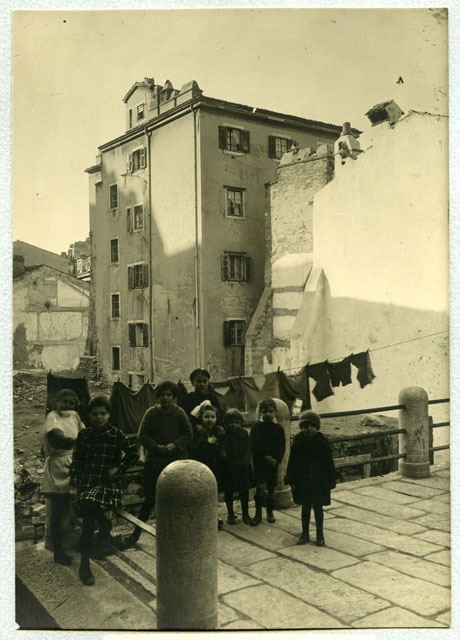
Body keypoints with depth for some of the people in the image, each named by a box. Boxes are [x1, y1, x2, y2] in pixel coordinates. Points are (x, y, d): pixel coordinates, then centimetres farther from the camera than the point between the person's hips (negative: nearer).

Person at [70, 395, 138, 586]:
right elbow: (76, 461, 12)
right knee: (88, 521, -11)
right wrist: (75, 483, 6)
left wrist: (119, 468, -4)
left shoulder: (116, 434, 1)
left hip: (108, 483, -3)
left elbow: (133, 454, 6)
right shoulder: (84, 436, 7)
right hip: (87, 482, 3)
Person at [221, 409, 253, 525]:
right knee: (228, 491, 9)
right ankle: (230, 514, 23)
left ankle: (245, 514, 24)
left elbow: (247, 450, -1)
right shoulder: (223, 434, -5)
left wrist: (243, 463, -11)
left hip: (242, 468, 1)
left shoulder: (244, 434, 1)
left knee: (244, 491, 10)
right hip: (228, 468, -1)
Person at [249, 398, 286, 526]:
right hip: (259, 461, -2)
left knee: (271, 487, 9)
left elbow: (282, 446, 5)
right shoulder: (256, 427, -1)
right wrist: (266, 457, -16)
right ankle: (258, 513, 1)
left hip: (274, 462, 2)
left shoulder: (278, 428, 5)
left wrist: (277, 459, -10)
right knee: (260, 486, -8)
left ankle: (270, 512, 23)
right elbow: (254, 445, -8)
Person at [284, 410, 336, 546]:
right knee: (305, 507, 11)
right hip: (302, 481, 1)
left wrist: (330, 480, -2)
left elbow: (329, 463, -1)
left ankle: (320, 535, 20)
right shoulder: (298, 441, -3)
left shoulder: (322, 442, -6)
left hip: (319, 481, -1)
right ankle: (305, 534, 23)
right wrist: (291, 479, -2)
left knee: (318, 507, 7)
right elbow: (292, 462, 1)